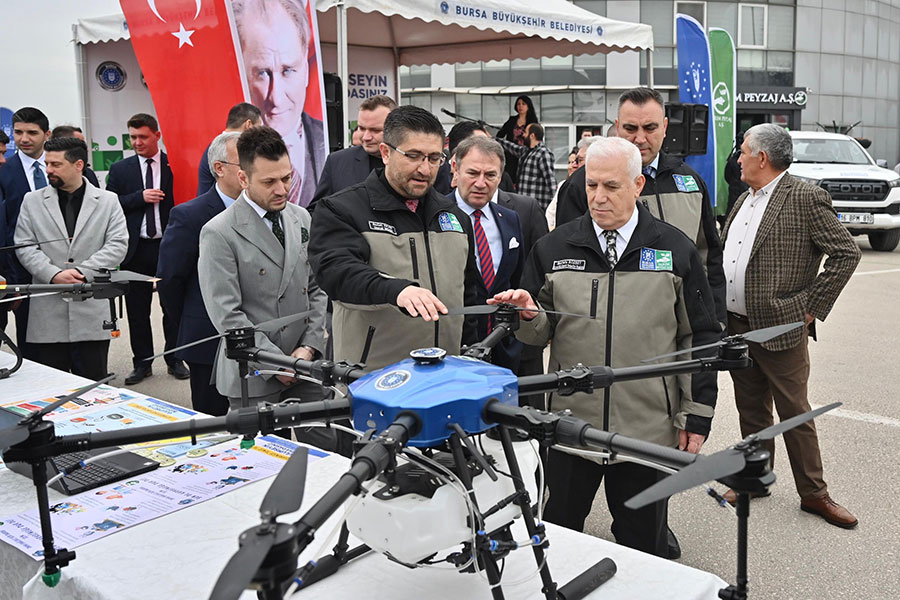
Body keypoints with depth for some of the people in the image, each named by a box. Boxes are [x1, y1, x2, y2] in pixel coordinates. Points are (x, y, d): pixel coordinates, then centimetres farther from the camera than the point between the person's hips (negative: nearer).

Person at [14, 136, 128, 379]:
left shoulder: (108, 201, 6)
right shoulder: (32, 201, 9)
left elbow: (117, 245, -2)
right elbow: (25, 247, 3)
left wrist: (83, 272, -14)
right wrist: (54, 274, -13)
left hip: (92, 309, -1)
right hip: (48, 313, 1)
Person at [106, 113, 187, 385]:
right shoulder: (120, 169, 7)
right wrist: (140, 197, -13)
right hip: (136, 249, 2)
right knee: (137, 309, 8)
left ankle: (175, 359, 21)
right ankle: (142, 362, 20)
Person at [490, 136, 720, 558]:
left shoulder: (675, 250, 2)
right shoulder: (554, 248, 4)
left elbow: (699, 337, 4)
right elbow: (540, 332, 8)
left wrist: (696, 415, 2)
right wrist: (528, 314, -15)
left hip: (648, 428, -1)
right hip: (571, 423, 1)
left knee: (643, 543, 13)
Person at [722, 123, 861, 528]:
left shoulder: (805, 198, -11)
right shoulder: (744, 200, 13)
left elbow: (847, 253, -12)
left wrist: (811, 306, -12)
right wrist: (720, 313, 11)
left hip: (779, 328, -7)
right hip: (735, 327, 7)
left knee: (795, 413, 4)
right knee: (751, 411, 17)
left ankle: (814, 493, 18)